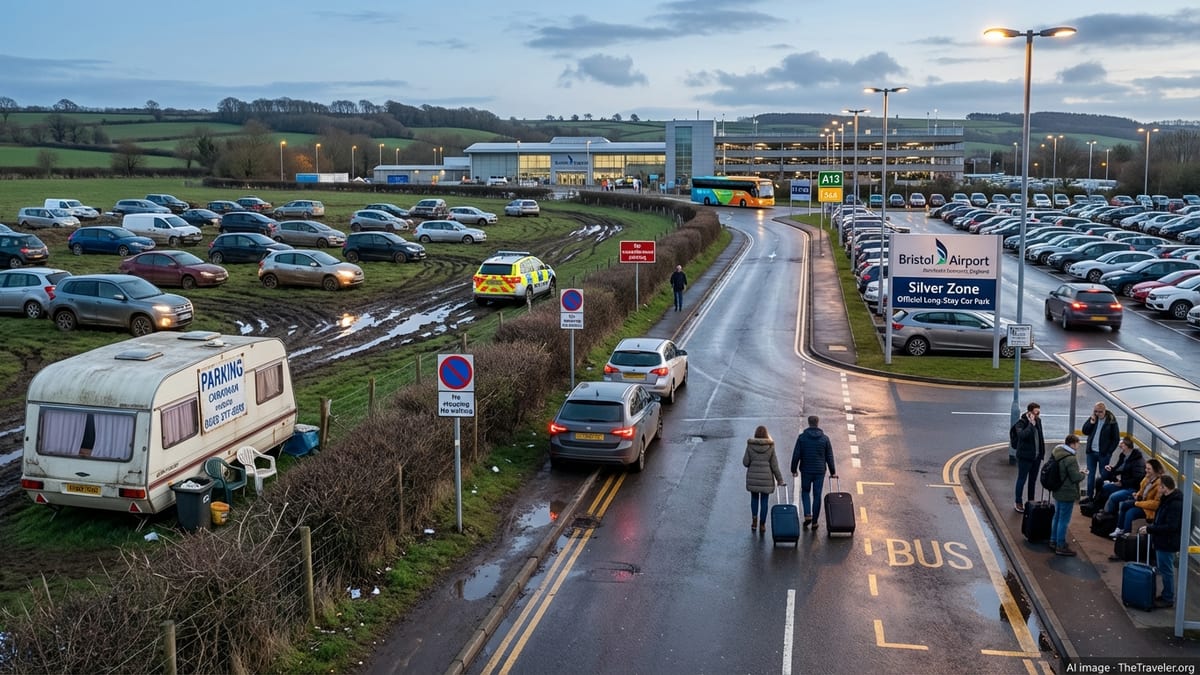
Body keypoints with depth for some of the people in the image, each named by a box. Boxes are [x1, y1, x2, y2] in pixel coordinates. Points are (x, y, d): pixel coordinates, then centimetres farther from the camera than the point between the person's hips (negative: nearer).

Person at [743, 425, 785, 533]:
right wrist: (779, 479, 3)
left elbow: (745, 462, -4)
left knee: (754, 498, 19)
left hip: (753, 477, 1)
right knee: (764, 500, 9)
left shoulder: (750, 446, -6)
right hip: (766, 477, -1)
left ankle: (754, 518, 3)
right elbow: (774, 465, -5)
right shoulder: (770, 447, -6)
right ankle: (762, 524, 10)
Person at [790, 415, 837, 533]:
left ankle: (807, 515, 0)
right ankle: (814, 522, 11)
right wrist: (833, 472, 12)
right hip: (820, 471, 1)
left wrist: (794, 469, 5)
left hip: (806, 470, -1)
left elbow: (796, 455, -6)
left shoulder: (802, 437, -7)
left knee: (805, 492, 19)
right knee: (817, 495, 8)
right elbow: (829, 457, 2)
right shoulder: (825, 438, -2)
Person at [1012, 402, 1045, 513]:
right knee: (1022, 479, 3)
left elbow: (1040, 436, 16)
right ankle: (1018, 503, 13)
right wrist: (1031, 424, -29)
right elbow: (1022, 435, -34)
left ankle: (1031, 501, 30)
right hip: (1025, 457, -7)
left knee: (1033, 479, 17)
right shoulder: (1021, 422, -16)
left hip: (1037, 456, 7)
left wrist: (1042, 452, 12)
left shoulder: (1038, 420, 5)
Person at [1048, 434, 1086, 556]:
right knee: (1064, 520, -1)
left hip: (1058, 491, 9)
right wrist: (1083, 474, -2)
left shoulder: (1056, 453, 3)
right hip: (1067, 494, -9)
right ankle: (1061, 546, 6)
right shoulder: (1071, 459, -24)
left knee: (1057, 517, 20)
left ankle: (1054, 541, 31)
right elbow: (1076, 477, -23)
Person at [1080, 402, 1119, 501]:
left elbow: (1116, 438, -6)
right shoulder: (1093, 418, 5)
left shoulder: (1111, 421, -8)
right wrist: (1091, 422, -9)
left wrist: (1109, 452, -10)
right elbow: (1085, 431, 6)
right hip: (1091, 452, 5)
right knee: (1090, 474, 9)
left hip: (1103, 453, -5)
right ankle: (1089, 495, 17)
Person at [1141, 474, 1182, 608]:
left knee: (1166, 571, 1)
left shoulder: (1175, 504, -24)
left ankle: (1168, 599, 11)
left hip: (1167, 544, -10)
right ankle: (1166, 595, 30)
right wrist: (1150, 527, 8)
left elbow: (1170, 527, -27)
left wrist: (1150, 529, -24)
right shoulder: (1167, 500, 9)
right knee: (1165, 570, 19)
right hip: (1162, 542, 10)